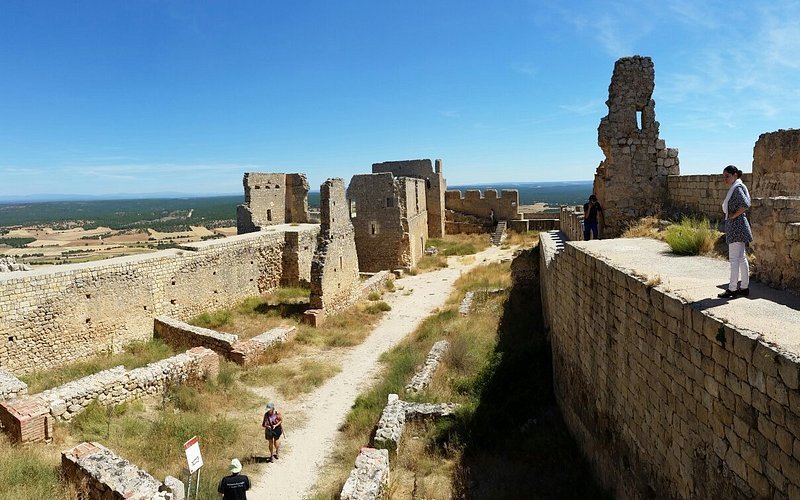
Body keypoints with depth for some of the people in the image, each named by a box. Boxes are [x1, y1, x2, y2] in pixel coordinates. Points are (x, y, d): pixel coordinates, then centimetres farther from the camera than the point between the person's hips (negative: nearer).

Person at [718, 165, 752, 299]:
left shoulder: (737, 188, -15)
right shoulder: (735, 188, 16)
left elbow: (745, 205, -29)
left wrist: (734, 215, -18)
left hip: (736, 226, -11)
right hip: (734, 226, 11)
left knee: (734, 258, -7)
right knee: (741, 258, 13)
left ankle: (732, 289, -4)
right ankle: (744, 287, 20)